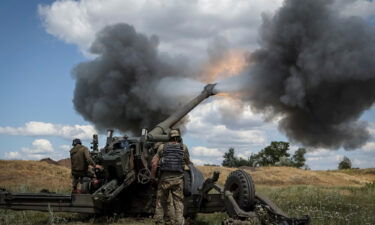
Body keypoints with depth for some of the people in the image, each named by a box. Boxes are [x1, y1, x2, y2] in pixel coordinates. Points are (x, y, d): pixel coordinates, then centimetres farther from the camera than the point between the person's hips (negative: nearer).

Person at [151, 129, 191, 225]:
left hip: (164, 178, 1)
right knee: (178, 201, 4)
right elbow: (188, 162, 18)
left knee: (161, 201, 11)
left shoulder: (162, 147, 7)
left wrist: (152, 176, 6)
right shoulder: (183, 147, 8)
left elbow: (154, 162, -1)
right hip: (177, 178, -1)